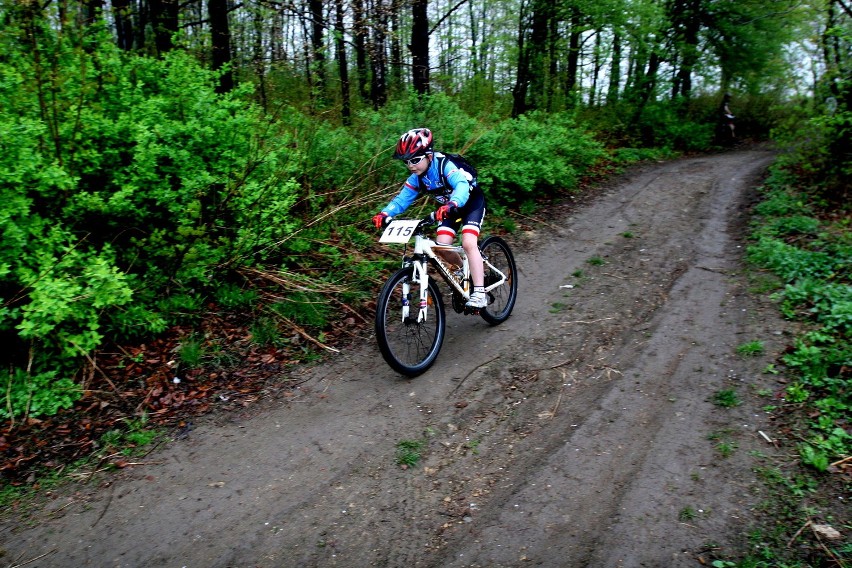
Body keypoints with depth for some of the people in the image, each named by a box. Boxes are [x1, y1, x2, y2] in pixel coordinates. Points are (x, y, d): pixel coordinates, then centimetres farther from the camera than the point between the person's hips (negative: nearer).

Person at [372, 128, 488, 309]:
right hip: (448, 209, 7)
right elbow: (402, 198, -14)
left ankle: (479, 293, -21)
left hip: (472, 202, -7)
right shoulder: (417, 177, -12)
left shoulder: (445, 165, -31)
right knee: (441, 247, -9)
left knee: (468, 243, -24)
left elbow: (462, 186, -48)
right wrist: (385, 214, -33)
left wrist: (451, 204, -68)